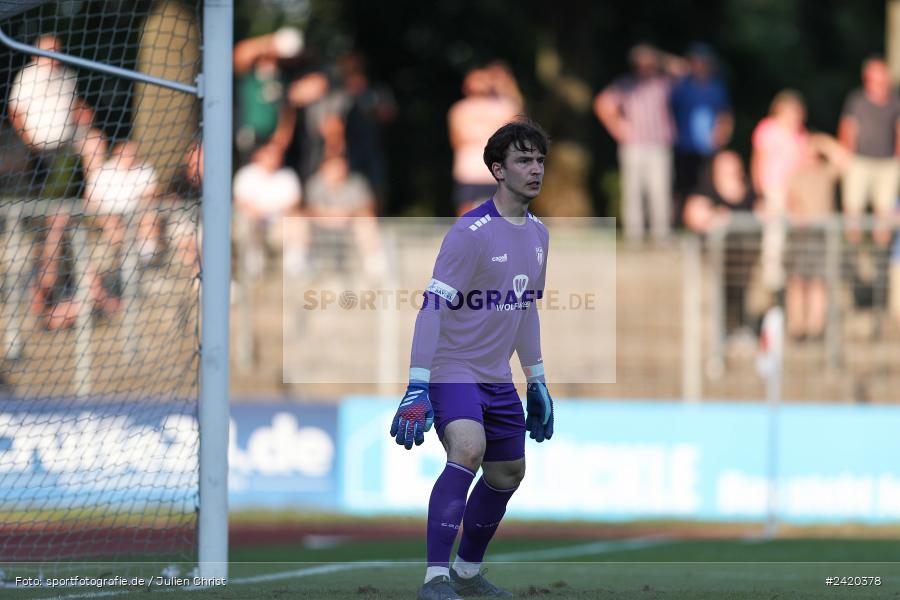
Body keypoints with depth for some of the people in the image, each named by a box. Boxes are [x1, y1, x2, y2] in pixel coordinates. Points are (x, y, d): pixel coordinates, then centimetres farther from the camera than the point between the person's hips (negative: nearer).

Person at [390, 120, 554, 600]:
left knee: (507, 474, 16)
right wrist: (417, 388, -29)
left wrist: (537, 383, 22)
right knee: (468, 450, -29)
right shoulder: (470, 232, -19)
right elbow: (432, 307, -23)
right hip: (452, 369, -8)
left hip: (497, 377, 9)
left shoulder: (537, 233, 6)